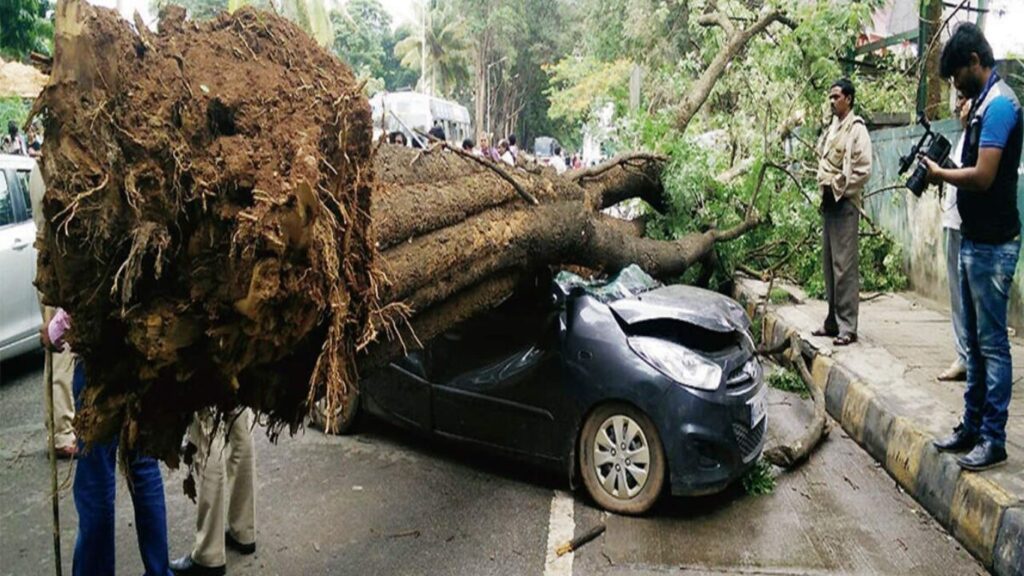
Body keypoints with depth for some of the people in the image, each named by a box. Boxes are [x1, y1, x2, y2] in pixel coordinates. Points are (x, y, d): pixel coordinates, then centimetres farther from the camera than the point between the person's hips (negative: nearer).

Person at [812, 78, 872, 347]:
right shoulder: (831, 128, 16)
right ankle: (833, 321, 18)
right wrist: (824, 186, 8)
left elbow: (863, 170, -14)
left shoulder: (857, 129, -7)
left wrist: (838, 188, -11)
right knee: (829, 264, 11)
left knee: (844, 266, -8)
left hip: (845, 204, -8)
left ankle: (847, 327, -5)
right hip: (829, 202, 8)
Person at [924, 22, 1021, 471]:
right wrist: (943, 170, 1)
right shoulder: (983, 103, 14)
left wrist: (941, 173, -7)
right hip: (973, 239, 10)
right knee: (975, 341, 14)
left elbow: (982, 176, -23)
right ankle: (972, 427, 24)